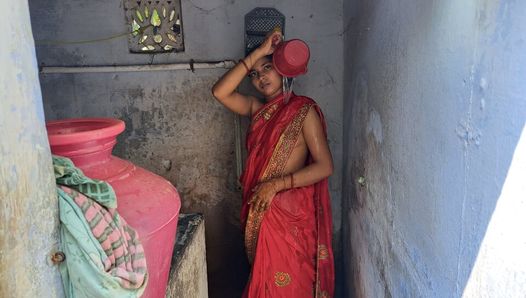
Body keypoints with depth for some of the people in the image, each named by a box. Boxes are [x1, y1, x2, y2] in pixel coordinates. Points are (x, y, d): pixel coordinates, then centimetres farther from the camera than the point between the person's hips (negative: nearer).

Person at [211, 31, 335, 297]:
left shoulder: (304, 110, -10)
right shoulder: (256, 109, 6)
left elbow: (325, 166, -16)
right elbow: (219, 92, -11)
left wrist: (276, 184, -22)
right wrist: (257, 53, -14)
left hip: (291, 211, -5)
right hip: (259, 209, 5)